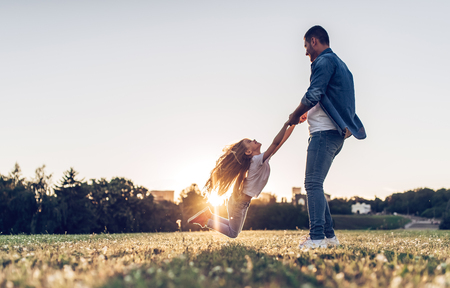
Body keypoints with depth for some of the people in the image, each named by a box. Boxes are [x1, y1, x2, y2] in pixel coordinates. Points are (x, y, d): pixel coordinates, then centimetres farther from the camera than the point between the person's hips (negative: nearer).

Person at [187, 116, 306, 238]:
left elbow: (281, 141, 1)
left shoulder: (262, 159, 2)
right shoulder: (258, 160, -24)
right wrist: (287, 123, -31)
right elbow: (276, 142, -35)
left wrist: (294, 123, -4)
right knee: (233, 233, 6)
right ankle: (206, 221, 9)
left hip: (242, 202, 9)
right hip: (239, 202, -9)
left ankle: (209, 215, 22)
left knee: (232, 227, 25)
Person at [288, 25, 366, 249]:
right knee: (315, 185, 12)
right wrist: (308, 114, 26)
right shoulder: (338, 63, 26)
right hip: (335, 133, 10)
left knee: (313, 184, -13)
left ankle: (317, 237, -17)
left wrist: (295, 116, -2)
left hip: (324, 132, -10)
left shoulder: (324, 61, -6)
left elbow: (313, 95, -16)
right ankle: (328, 235, 12)